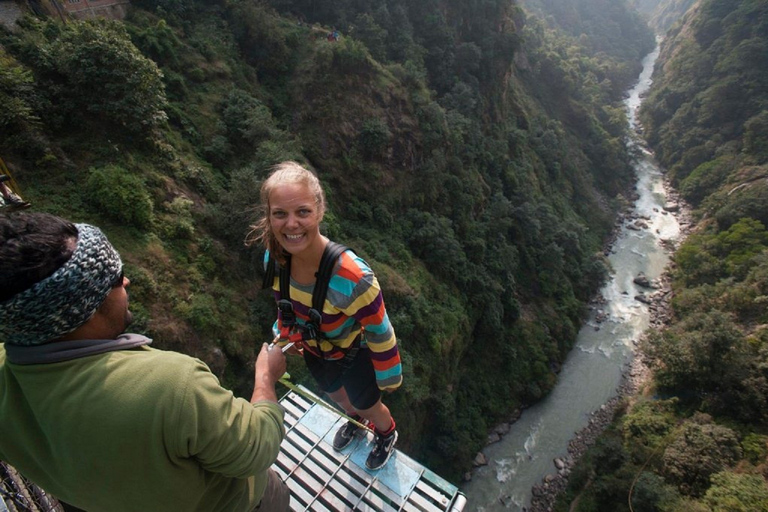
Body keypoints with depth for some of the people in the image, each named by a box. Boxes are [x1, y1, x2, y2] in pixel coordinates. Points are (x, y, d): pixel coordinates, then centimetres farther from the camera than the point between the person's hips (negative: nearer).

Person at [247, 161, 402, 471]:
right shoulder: (274, 259, -25)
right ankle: (355, 420, 71)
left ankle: (387, 434, 62)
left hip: (354, 354, -5)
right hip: (314, 349, 5)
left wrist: (388, 377, -12)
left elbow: (380, 333, -27)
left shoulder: (352, 278, -44)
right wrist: (285, 338, 13)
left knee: (367, 404, 24)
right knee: (334, 393, 33)